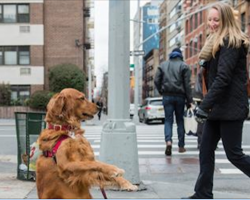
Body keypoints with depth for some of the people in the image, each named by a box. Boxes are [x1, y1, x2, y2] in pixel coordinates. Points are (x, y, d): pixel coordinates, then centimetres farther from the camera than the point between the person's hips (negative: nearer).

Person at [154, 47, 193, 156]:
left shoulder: (163, 65, 8)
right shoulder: (184, 66, 0)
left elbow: (156, 80, 2)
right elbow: (187, 84, -4)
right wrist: (189, 100, -1)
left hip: (167, 96, 1)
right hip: (179, 96, -1)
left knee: (168, 120, 1)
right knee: (180, 120, 10)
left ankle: (168, 141, -23)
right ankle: (181, 146, 14)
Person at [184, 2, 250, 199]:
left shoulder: (231, 42, -13)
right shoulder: (217, 43, 17)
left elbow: (222, 78, -22)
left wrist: (205, 106, -24)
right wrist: (208, 105, 11)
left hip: (230, 108, -9)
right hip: (217, 108, 9)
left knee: (234, 154, -2)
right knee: (206, 151, 8)